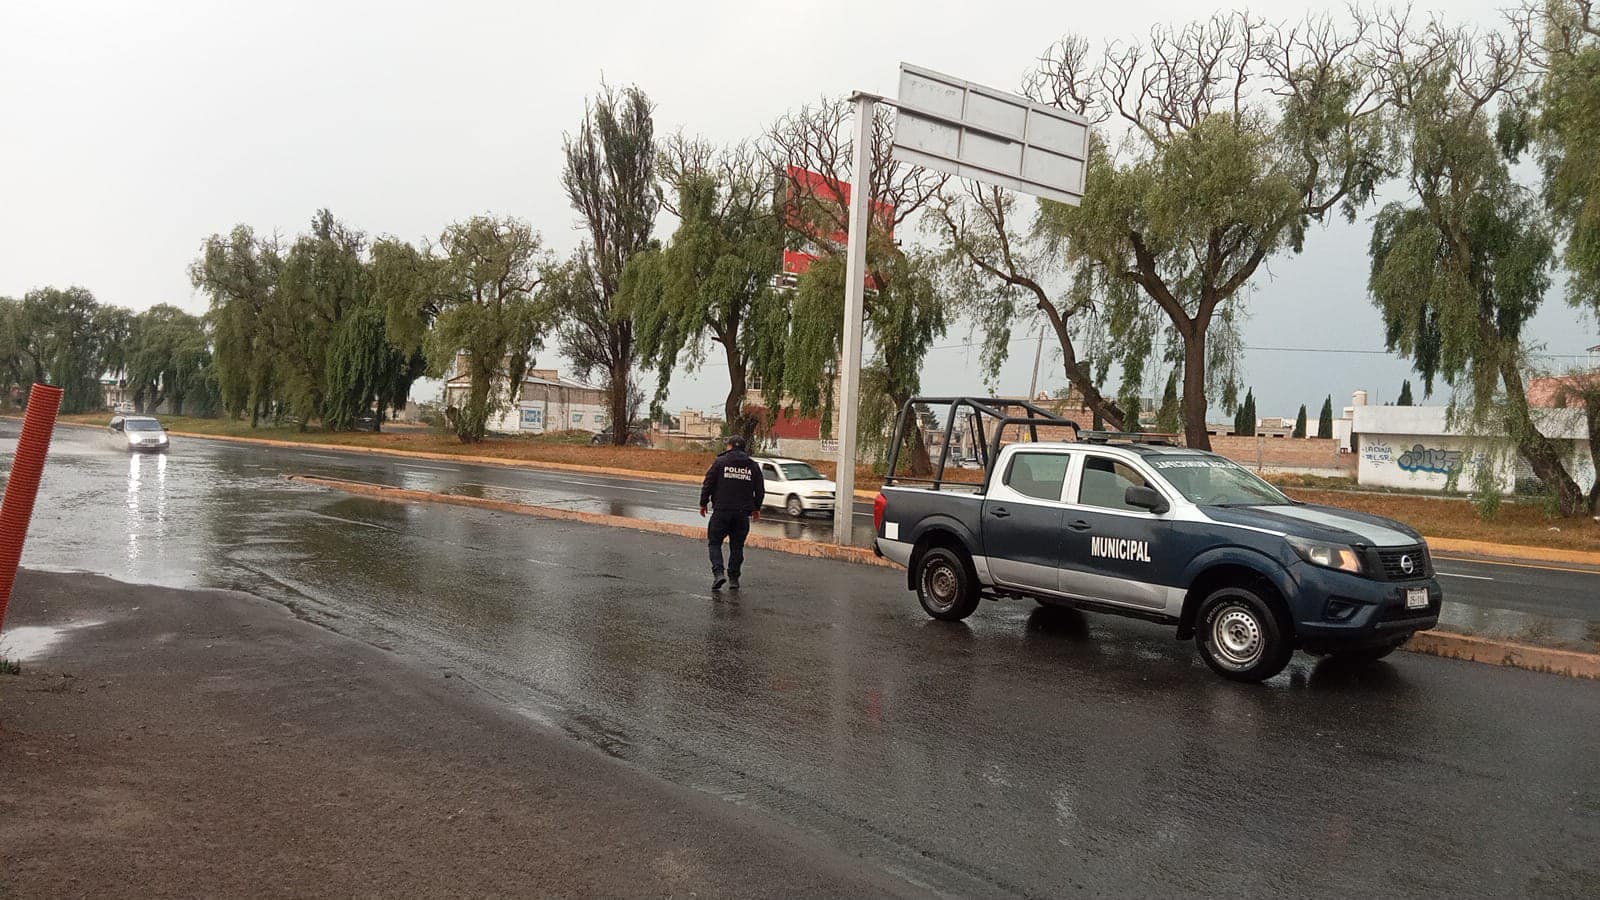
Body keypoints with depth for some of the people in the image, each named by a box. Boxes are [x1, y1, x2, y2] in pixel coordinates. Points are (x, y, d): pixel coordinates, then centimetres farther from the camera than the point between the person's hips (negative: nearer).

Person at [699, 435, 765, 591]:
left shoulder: (720, 462, -2)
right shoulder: (753, 466, 8)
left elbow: (707, 484, -3)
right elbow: (760, 490, 11)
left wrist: (703, 503, 9)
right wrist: (756, 508, 24)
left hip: (722, 510, -3)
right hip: (743, 513, 3)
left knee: (715, 542, 7)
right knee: (737, 546, 12)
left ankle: (718, 572, -11)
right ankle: (733, 578, 13)